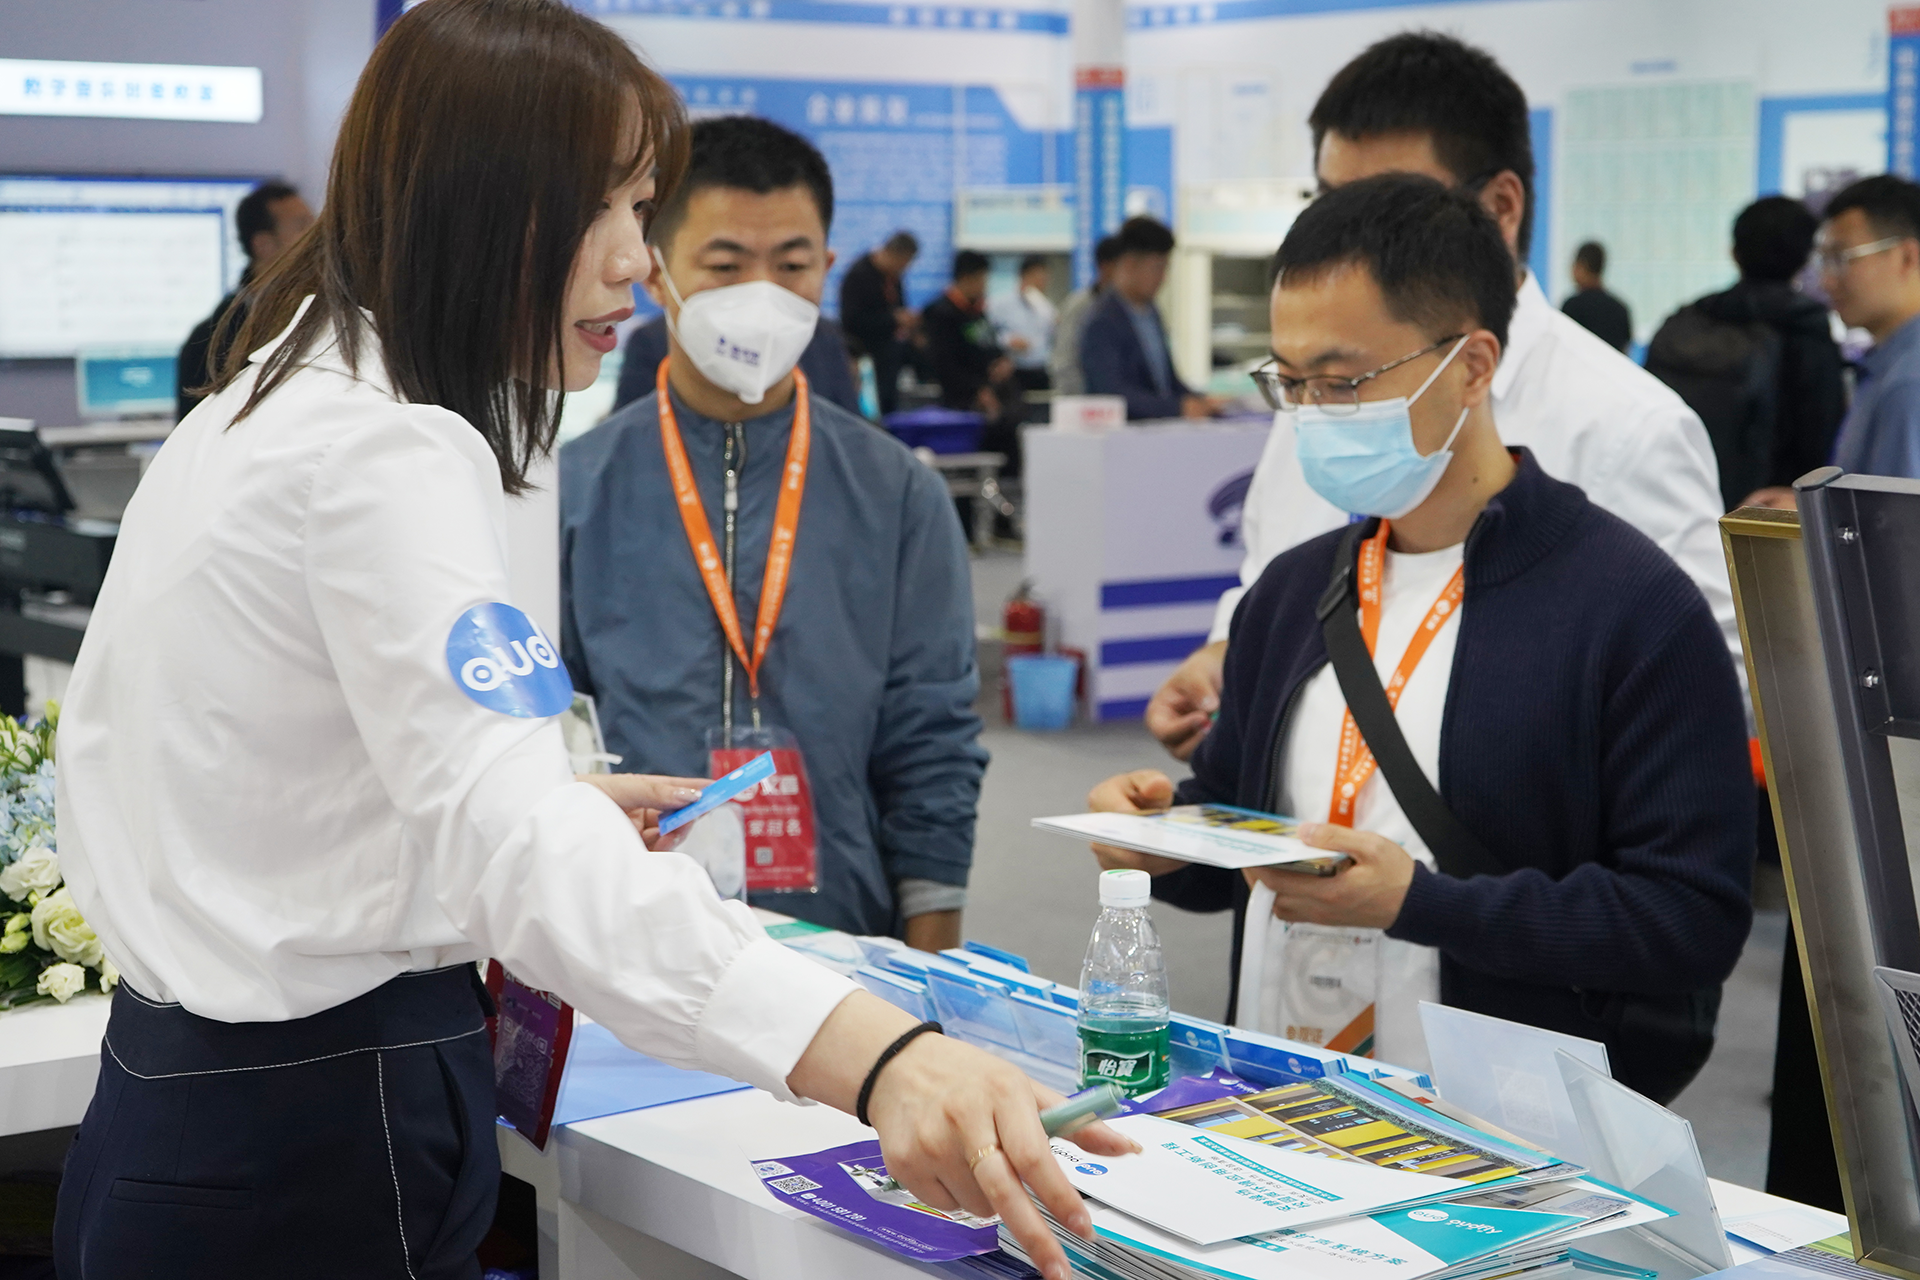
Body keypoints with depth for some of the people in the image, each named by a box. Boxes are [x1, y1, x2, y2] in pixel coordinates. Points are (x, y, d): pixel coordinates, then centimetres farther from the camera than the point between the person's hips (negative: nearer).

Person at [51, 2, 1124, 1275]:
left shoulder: (269, 403, 10)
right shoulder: (386, 455, -21)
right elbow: (518, 847, -36)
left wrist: (564, 799, 16)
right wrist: (879, 1060, -47)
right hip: (306, 1158, -10)